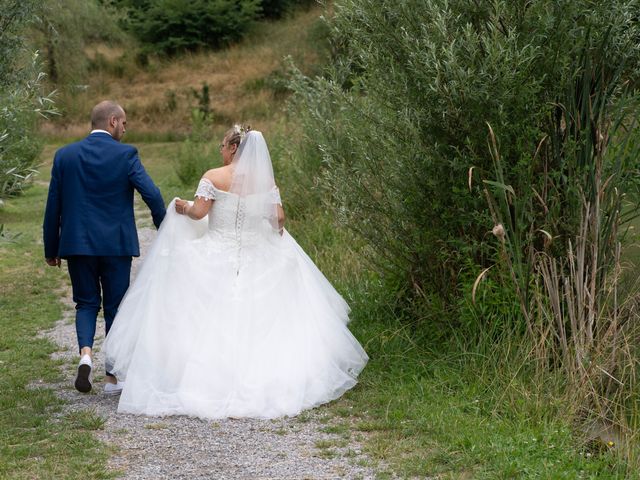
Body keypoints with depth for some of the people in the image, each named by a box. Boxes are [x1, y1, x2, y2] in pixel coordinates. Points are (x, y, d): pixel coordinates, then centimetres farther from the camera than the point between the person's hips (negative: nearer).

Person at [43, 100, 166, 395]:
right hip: (116, 245, -2)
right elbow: (152, 195, -14)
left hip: (77, 244, 2)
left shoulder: (65, 155, 2)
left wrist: (51, 249, 11)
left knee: (86, 303, 16)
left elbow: (53, 206, 4)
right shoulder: (125, 155, -7)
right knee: (115, 307, 9)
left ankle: (85, 353, -11)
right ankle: (112, 377, 11)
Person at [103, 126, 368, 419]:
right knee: (258, 322, 9)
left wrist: (180, 207, 7)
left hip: (215, 260, -3)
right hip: (257, 260, 3)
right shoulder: (265, 179, 2)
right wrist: (276, 238, 22)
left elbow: (198, 212, -14)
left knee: (207, 323, 5)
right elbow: (279, 217, 1)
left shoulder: (213, 177, -8)